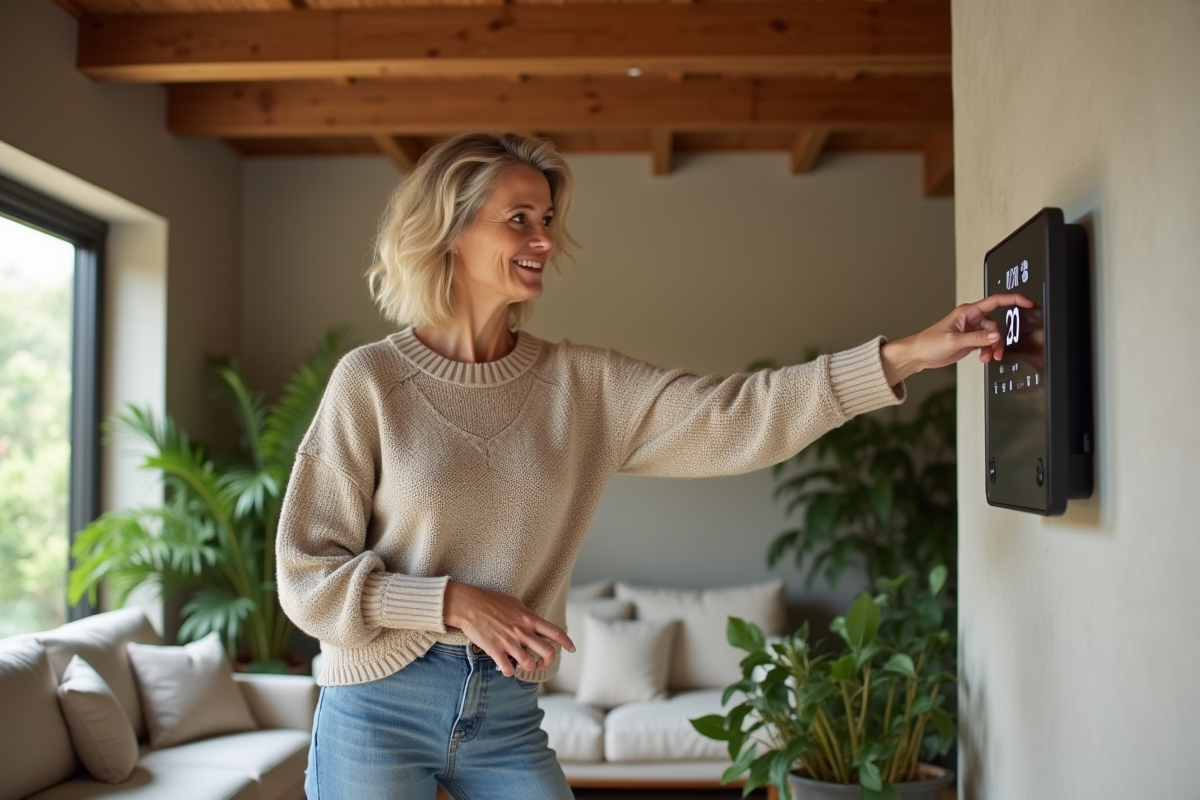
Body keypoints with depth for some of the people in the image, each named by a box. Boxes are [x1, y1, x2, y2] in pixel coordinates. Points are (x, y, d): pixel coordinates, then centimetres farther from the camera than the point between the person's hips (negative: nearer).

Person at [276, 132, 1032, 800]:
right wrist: (453, 602, -19)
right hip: (379, 715, -2)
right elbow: (308, 576, -8)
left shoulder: (582, 383, -1)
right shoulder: (371, 380, -10)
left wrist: (904, 355, -18)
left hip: (507, 716, 3)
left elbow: (736, 416, -10)